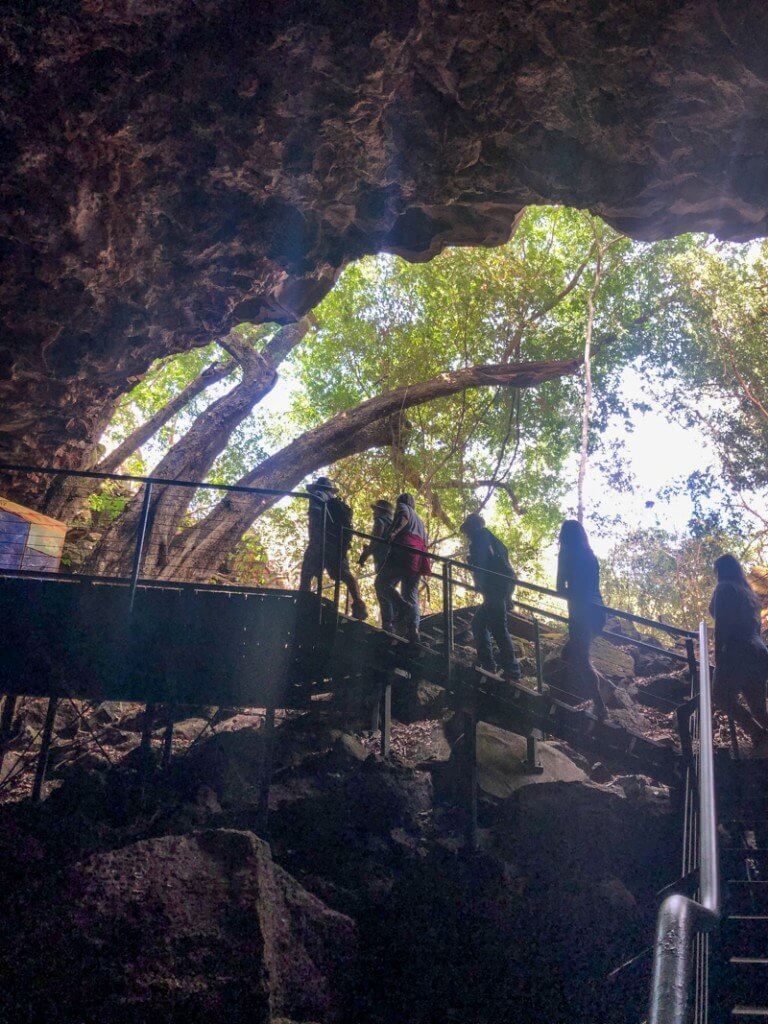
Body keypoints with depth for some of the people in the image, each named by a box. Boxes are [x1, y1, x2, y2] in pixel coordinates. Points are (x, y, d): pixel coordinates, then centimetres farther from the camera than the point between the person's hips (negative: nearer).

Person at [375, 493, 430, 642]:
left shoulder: (403, 506, 17)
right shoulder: (419, 520, 38)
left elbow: (404, 517, -6)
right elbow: (425, 541, 29)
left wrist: (394, 532, -24)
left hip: (403, 549, -7)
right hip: (419, 555, 7)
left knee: (382, 583, -11)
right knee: (411, 595, 0)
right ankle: (413, 629, -19)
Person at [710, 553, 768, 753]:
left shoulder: (724, 588, -2)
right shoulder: (747, 591, 21)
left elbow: (720, 626, -11)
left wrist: (718, 656, -12)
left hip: (738, 652, -8)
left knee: (721, 695, 3)